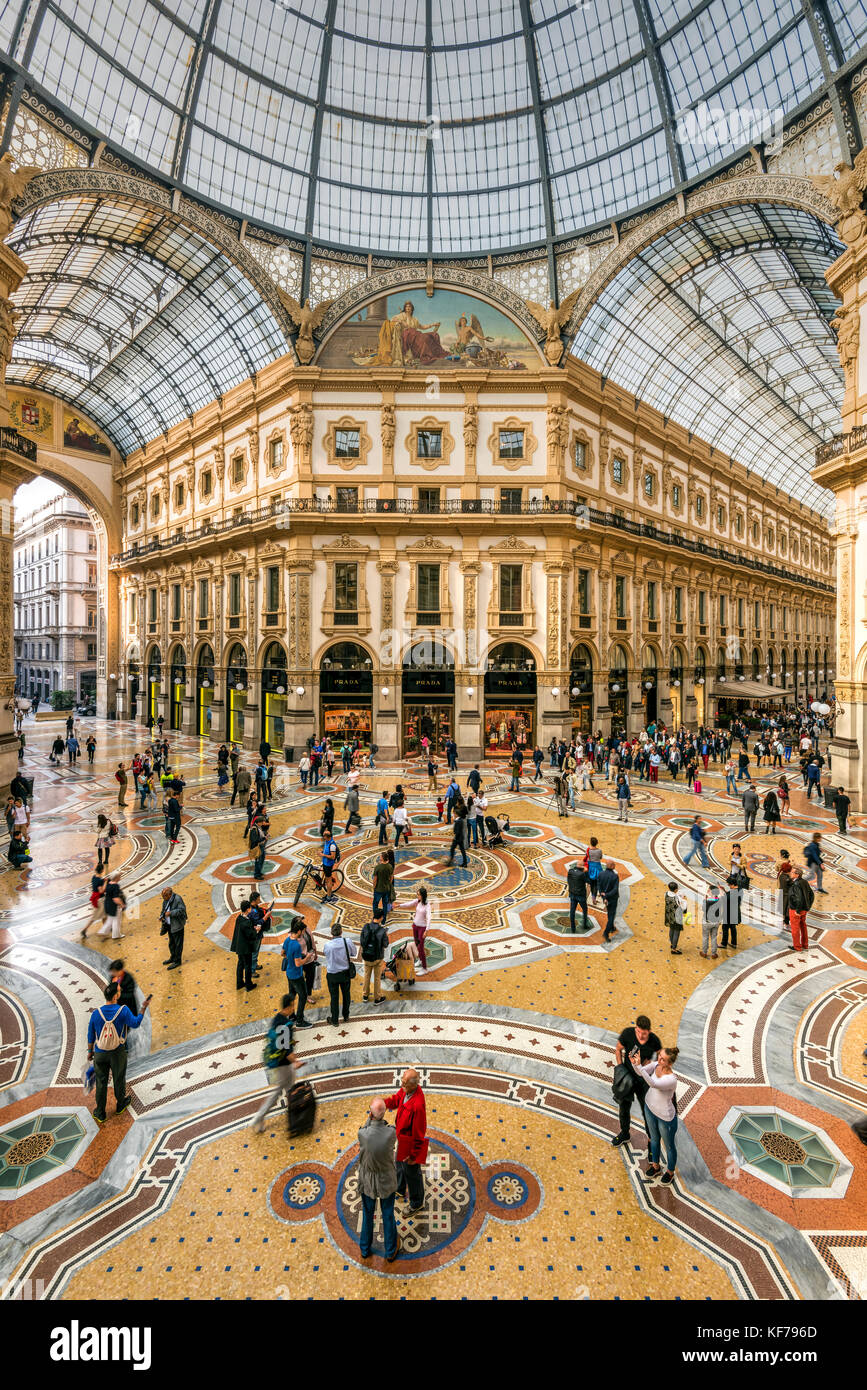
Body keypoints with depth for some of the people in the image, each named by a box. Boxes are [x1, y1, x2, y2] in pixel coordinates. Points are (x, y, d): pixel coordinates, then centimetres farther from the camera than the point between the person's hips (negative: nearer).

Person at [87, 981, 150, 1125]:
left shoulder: (96, 1013, -14)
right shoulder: (123, 1010, -23)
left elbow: (90, 1036, -3)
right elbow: (135, 1023, -14)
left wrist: (90, 1051, 12)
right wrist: (144, 1008, -7)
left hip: (100, 1053, 2)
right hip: (118, 1053, -1)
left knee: (101, 1082, 17)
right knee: (119, 1080, 19)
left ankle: (100, 1113, 28)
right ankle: (120, 1105, 39)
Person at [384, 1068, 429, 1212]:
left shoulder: (418, 1105, -40)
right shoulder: (406, 1090, -16)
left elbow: (418, 1133, -29)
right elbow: (396, 1099, 3)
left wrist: (413, 1154, -18)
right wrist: (384, 1103, -18)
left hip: (410, 1143, -8)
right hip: (402, 1138, 8)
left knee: (411, 1172, 16)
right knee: (400, 1164, 32)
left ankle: (417, 1203, 42)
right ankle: (400, 1191, 59)